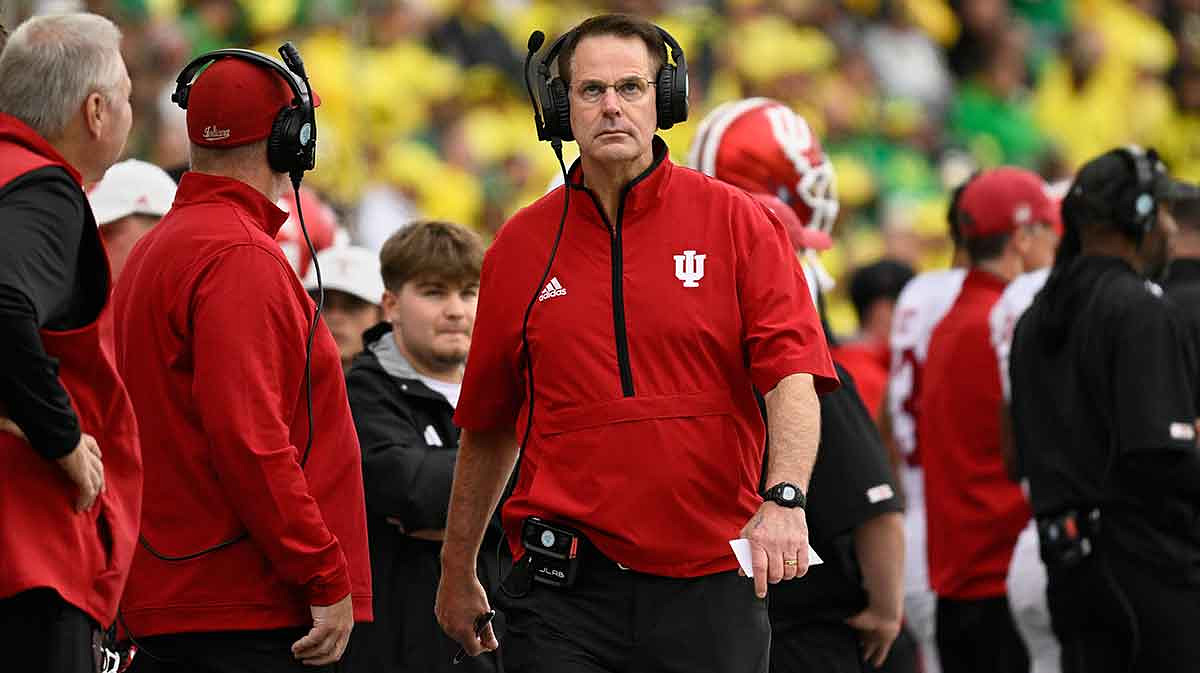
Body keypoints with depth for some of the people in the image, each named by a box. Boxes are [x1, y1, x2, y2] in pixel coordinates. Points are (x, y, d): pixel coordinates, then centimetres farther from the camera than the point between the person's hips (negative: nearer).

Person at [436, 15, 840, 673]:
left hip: (710, 585, -1)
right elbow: (487, 425, 17)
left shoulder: (738, 223, 2)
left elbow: (794, 376, -9)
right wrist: (457, 570, 21)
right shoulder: (520, 246, 8)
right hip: (566, 588, 1)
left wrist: (783, 499, -26)